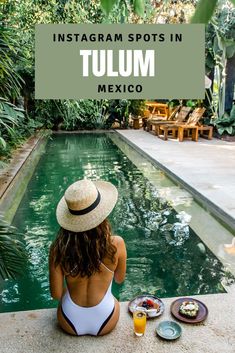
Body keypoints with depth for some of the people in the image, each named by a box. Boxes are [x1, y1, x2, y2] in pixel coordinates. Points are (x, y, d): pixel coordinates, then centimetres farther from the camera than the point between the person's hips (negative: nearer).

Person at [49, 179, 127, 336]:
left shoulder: (58, 248, -23)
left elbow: (56, 294, -10)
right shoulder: (117, 244, -24)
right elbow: (120, 279, -4)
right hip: (105, 324, 0)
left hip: (70, 324, 1)